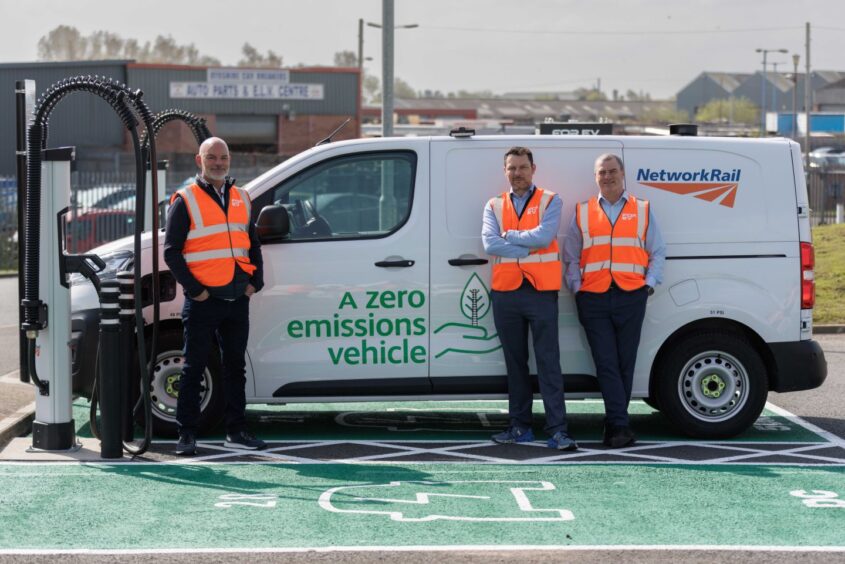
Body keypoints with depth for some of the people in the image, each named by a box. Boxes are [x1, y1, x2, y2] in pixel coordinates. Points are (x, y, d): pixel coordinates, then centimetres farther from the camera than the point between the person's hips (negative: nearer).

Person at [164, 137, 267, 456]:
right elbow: (171, 251, -6)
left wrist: (256, 282, 7)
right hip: (203, 299, -5)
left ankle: (236, 432, 18)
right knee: (194, 369, 0)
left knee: (235, 366, 11)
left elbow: (253, 244, 20)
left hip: (237, 298, 5)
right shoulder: (185, 201, -3)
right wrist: (194, 289, -12)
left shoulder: (241, 199, 14)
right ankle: (187, 435, 5)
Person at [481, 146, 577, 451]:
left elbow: (545, 235, -14)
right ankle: (520, 426, 17)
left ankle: (557, 430, -10)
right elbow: (490, 244, -5)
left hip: (541, 292, -4)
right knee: (515, 363, 10)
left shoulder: (550, 201, 3)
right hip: (506, 293, 4)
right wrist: (530, 245, -10)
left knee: (549, 363, -7)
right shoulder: (494, 206, 11)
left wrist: (510, 236, -5)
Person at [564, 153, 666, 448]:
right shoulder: (582, 213, 14)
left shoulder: (643, 210, 13)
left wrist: (650, 282, 1)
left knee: (625, 364, 2)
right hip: (594, 299, 0)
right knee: (606, 364, -7)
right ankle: (621, 426, -10)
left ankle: (614, 425, 10)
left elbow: (657, 253, 14)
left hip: (631, 297, 0)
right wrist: (576, 287, 2)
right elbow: (571, 256, 15)